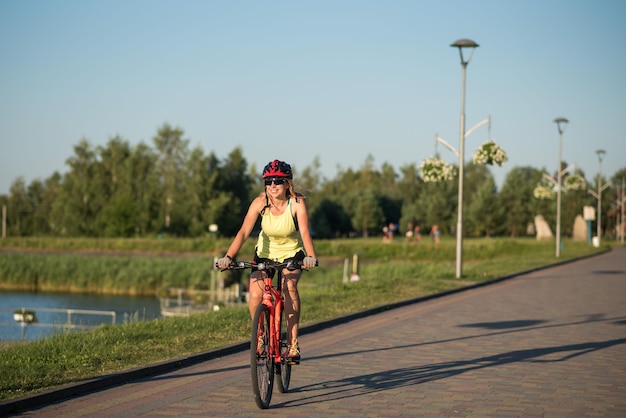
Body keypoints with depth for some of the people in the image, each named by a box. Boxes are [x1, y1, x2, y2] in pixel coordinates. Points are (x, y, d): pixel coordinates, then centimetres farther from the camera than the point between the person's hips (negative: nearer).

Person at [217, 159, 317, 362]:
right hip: (265, 254, 2)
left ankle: (293, 343, -21)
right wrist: (228, 256, -40)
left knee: (289, 286, -30)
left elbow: (305, 232, -35)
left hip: (292, 254, -1)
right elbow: (244, 232, -26)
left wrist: (311, 256, -53)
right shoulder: (260, 202, -20)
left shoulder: (297, 203, -23)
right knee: (255, 295, -20)